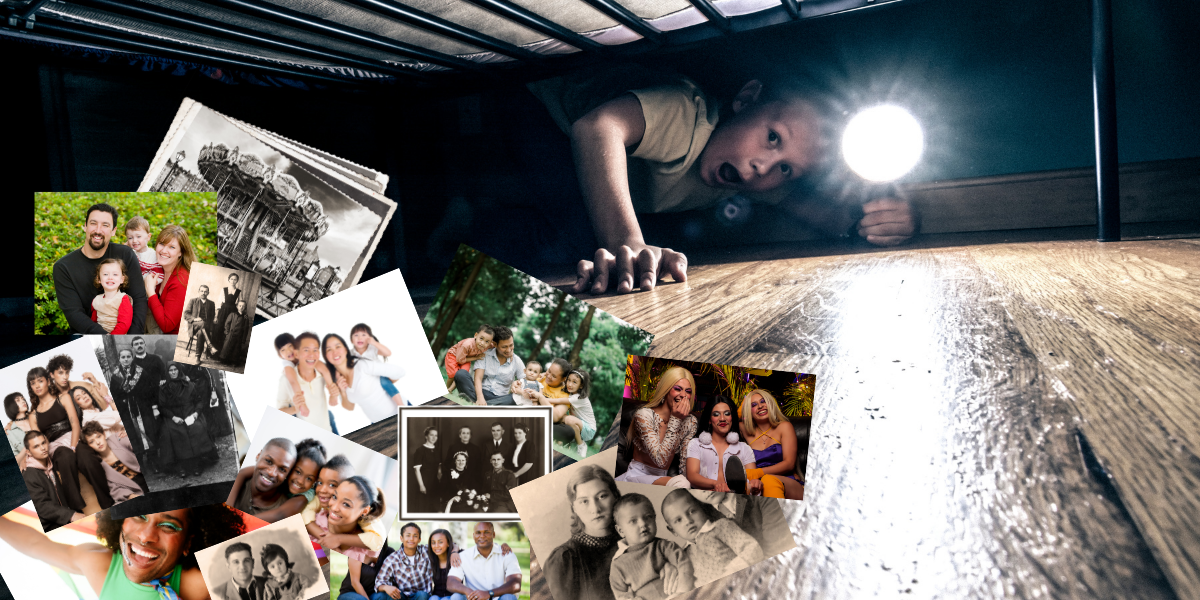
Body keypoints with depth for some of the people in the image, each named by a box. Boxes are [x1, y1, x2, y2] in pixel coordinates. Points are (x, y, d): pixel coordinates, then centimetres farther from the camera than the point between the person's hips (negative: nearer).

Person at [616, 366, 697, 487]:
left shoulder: (690, 422, 4)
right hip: (636, 476, -5)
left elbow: (686, 465, 9)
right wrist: (675, 419, -21)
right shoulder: (644, 415, -14)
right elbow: (660, 460, -22)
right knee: (679, 482, -34)